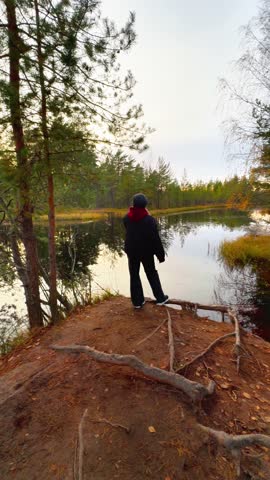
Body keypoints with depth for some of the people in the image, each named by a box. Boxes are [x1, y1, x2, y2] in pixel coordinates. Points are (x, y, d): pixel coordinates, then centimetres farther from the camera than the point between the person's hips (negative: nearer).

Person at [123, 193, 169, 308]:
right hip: (146, 251, -2)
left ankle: (137, 301, 18)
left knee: (134, 275, 12)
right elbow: (156, 239, -16)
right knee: (152, 274, 15)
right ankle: (160, 298, 24)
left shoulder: (126, 218, -6)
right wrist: (161, 254, -8)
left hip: (131, 251, 2)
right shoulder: (149, 219, -18)